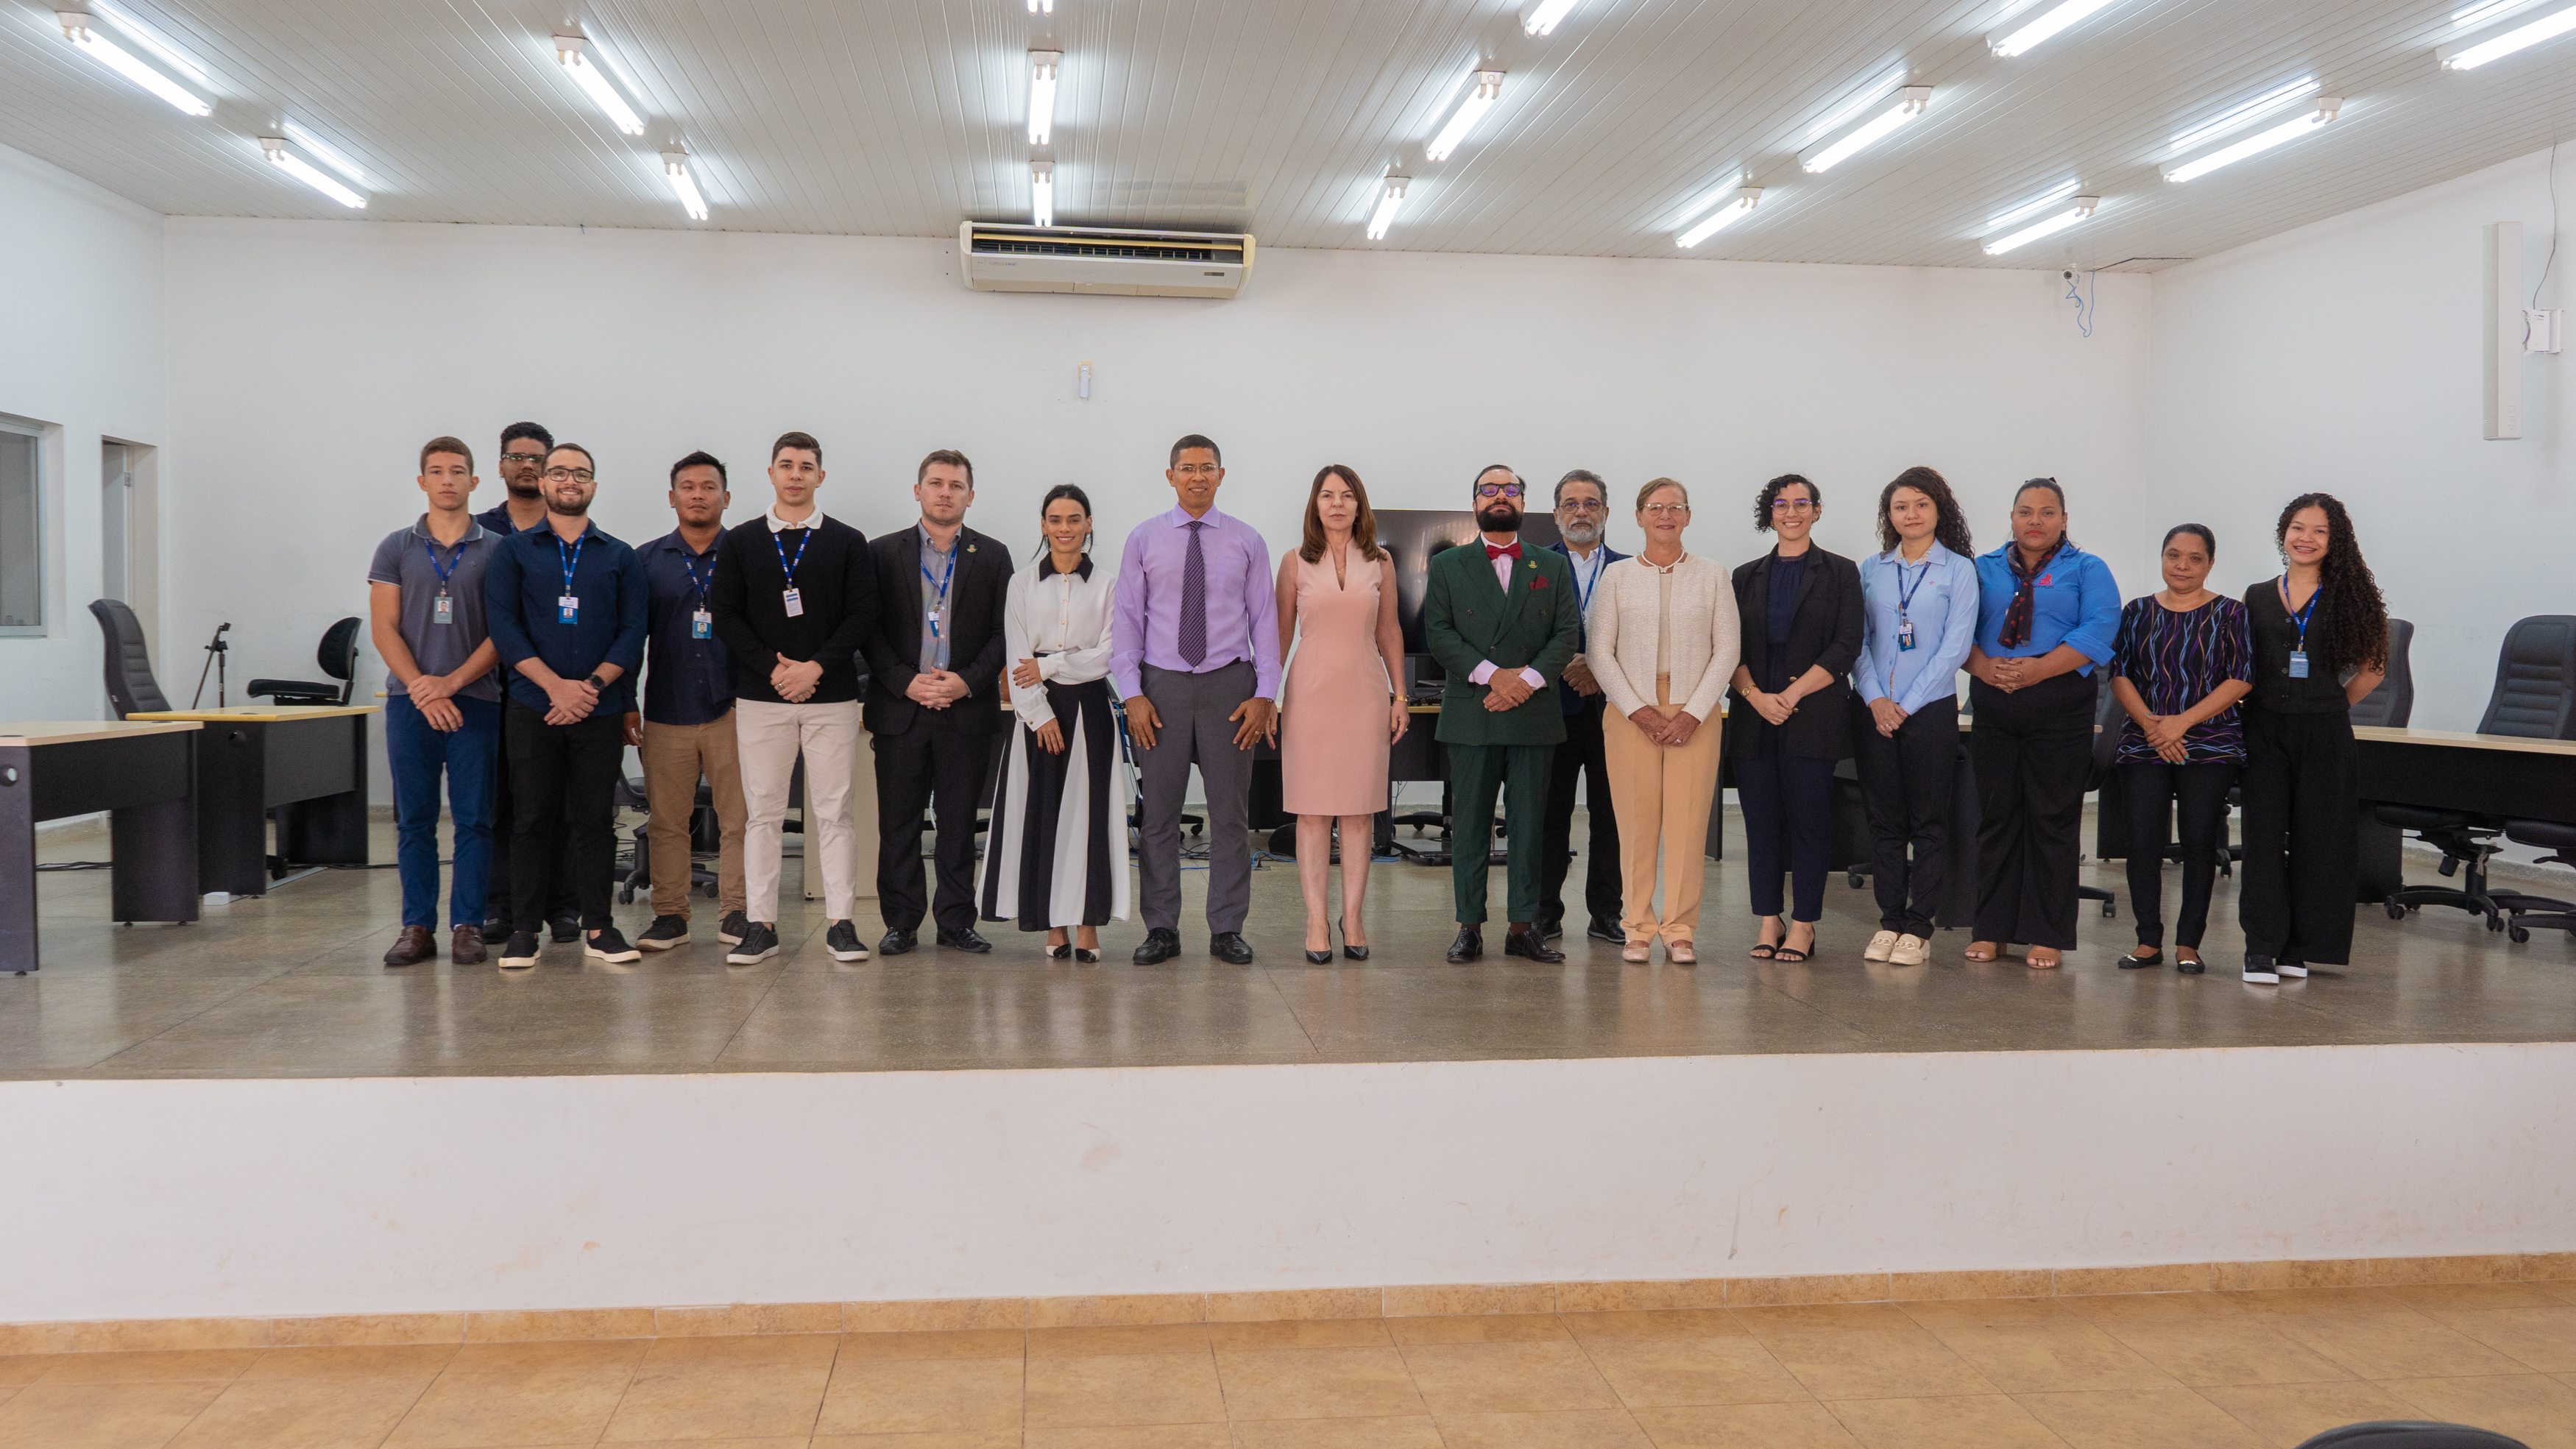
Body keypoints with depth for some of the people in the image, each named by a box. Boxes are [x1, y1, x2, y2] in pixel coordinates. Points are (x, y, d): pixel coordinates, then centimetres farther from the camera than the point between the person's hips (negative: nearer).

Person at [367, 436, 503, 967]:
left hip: (474, 699, -1)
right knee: (414, 820, 4)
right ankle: (417, 927, 10)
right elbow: (384, 629, 2)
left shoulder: (494, 551, 4)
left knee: (473, 819, 0)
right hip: (409, 699, 1)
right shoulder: (397, 548, 8)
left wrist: (451, 682, -11)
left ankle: (467, 927, 7)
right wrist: (420, 687, -10)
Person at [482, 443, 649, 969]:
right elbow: (503, 625, -3)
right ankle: (524, 929, 9)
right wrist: (557, 685, -14)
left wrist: (592, 685, -12)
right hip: (532, 708, -1)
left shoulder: (620, 557, 12)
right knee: (534, 819, 2)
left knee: (595, 819, 3)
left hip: (600, 710, 1)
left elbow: (634, 629, 3)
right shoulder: (513, 552, 8)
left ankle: (598, 927, 10)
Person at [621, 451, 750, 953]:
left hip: (731, 709, -1)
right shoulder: (647, 560, 10)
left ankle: (734, 912, 9)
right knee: (666, 821, 5)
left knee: (738, 818, 0)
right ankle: (670, 915, 13)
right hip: (666, 713, 1)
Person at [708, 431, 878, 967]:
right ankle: (760, 926, 8)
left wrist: (816, 666, -11)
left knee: (834, 812, 0)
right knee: (762, 813, 3)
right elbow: (724, 615, 2)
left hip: (832, 696, -1)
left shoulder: (848, 542, 7)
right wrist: (772, 667, -9)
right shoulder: (740, 542, 8)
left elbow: (863, 614, 0)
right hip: (760, 699, 1)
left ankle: (840, 924, 5)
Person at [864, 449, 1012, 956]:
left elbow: (1004, 632, 4)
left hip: (967, 711, 0)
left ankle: (956, 921, 13)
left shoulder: (992, 557, 8)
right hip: (899, 707, 0)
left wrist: (967, 681, -10)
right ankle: (901, 922, 13)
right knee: (898, 822, 3)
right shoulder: (883, 552, 7)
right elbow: (870, 630, 2)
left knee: (959, 823, 4)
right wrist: (905, 682, -10)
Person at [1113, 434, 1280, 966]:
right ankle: (1162, 930, 13)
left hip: (1229, 685, 0)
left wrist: (1264, 693, -4)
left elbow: (1264, 619, 5)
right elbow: (1127, 618, 4)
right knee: (1158, 814, 3)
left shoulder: (1247, 541, 6)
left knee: (1230, 812, 4)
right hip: (1162, 686, 0)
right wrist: (1133, 693, -6)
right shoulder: (1144, 539, 6)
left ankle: (1227, 930, 13)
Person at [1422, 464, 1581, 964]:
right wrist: (1491, 674, -13)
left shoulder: (1553, 566, 13)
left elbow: (1567, 632, 5)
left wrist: (1527, 678, -11)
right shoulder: (1447, 566, 9)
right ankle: (1470, 926, 8)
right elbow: (1438, 632, -1)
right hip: (1470, 715, -1)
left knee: (1529, 824, 3)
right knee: (1469, 823, 1)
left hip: (1534, 714, 1)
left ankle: (1523, 925, 10)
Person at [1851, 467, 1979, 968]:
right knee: (1884, 819, 6)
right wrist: (1875, 700, -7)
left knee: (1928, 819, 1)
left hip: (1930, 708, -3)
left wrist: (1908, 705, -10)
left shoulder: (1959, 569, 1)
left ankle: (1919, 927, 6)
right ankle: (1889, 921, 13)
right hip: (1873, 710, 3)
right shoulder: (1871, 569, 10)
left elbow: (1955, 646, -5)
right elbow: (1857, 640, 7)